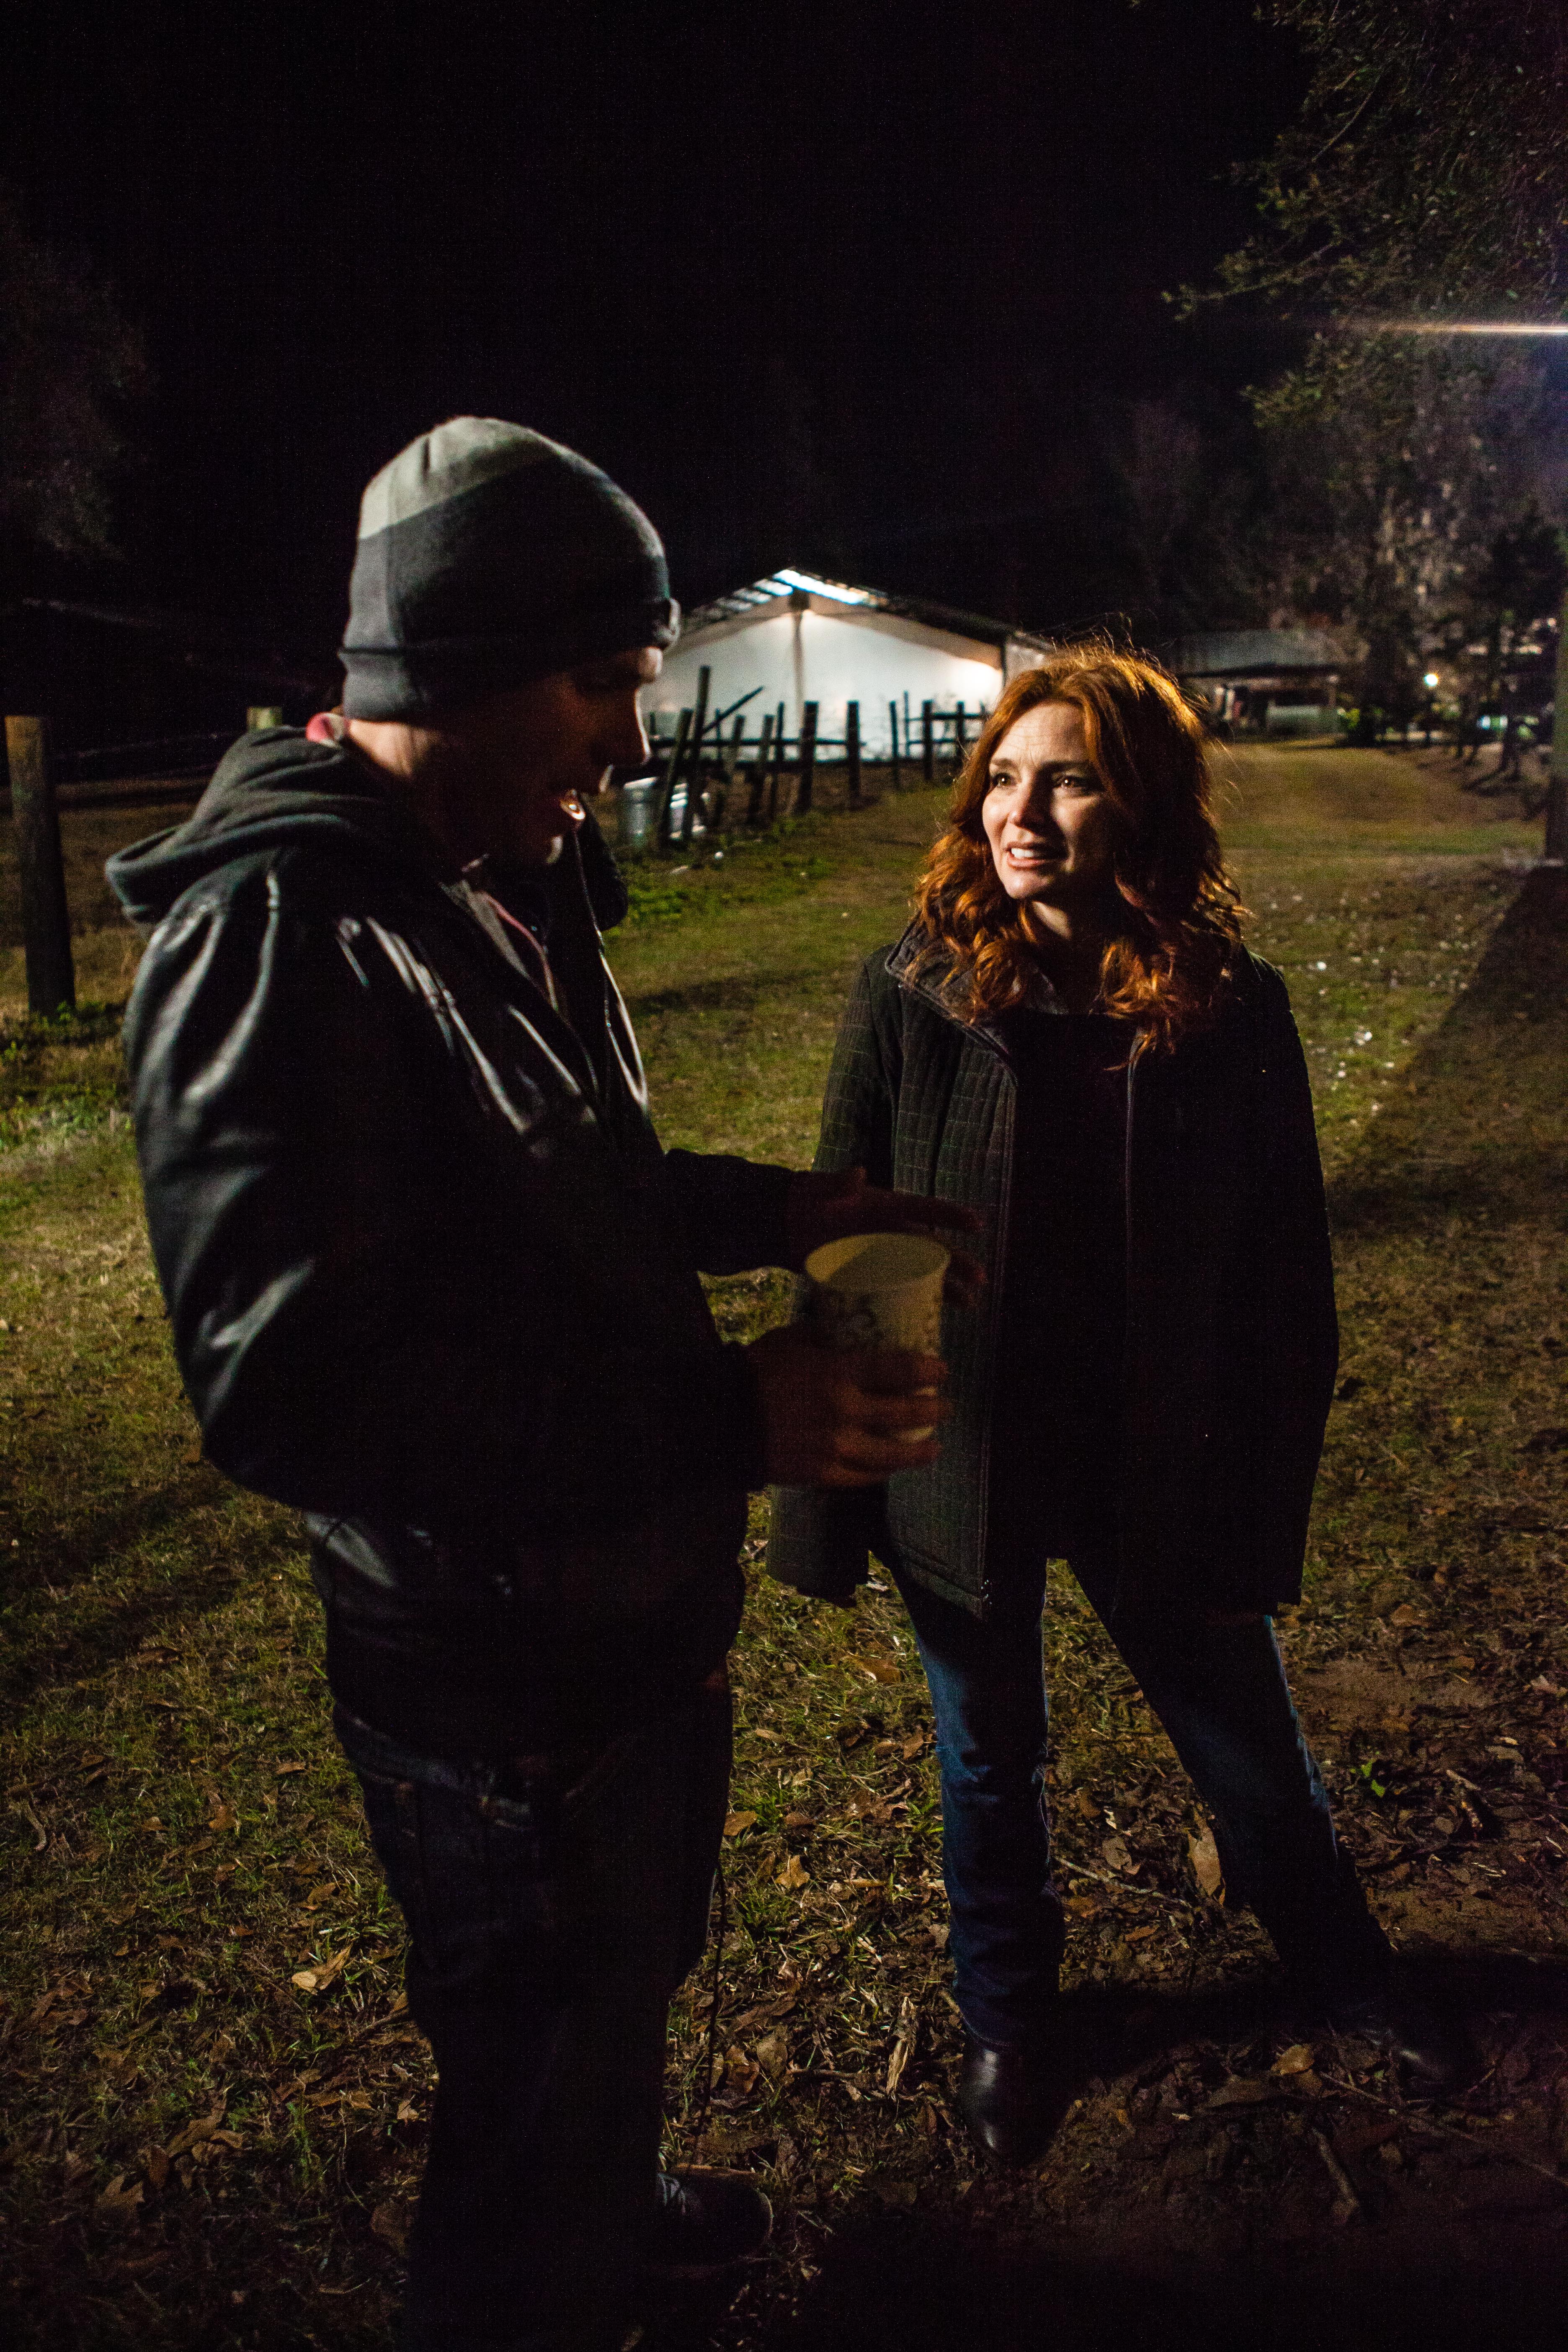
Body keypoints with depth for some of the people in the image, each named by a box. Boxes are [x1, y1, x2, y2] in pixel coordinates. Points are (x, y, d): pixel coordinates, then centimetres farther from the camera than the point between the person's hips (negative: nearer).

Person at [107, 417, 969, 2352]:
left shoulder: (505, 888, 7)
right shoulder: (274, 939, -26)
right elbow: (291, 1386, -32)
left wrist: (778, 1211, 4)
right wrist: (731, 1421, -32)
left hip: (637, 1615, 10)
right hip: (493, 1684, -10)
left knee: (628, 1985, 32)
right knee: (540, 2077, 14)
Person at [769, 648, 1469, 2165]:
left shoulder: (1233, 1015, -11)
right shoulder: (911, 992, -12)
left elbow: (1287, 1291, -4)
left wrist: (1262, 1521, -2)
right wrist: (824, 1511, -7)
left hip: (1156, 1480, 1)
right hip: (956, 1471, 0)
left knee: (1251, 1753, 20)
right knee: (987, 1765, 20)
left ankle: (1338, 1966, 53)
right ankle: (1005, 2014, 50)